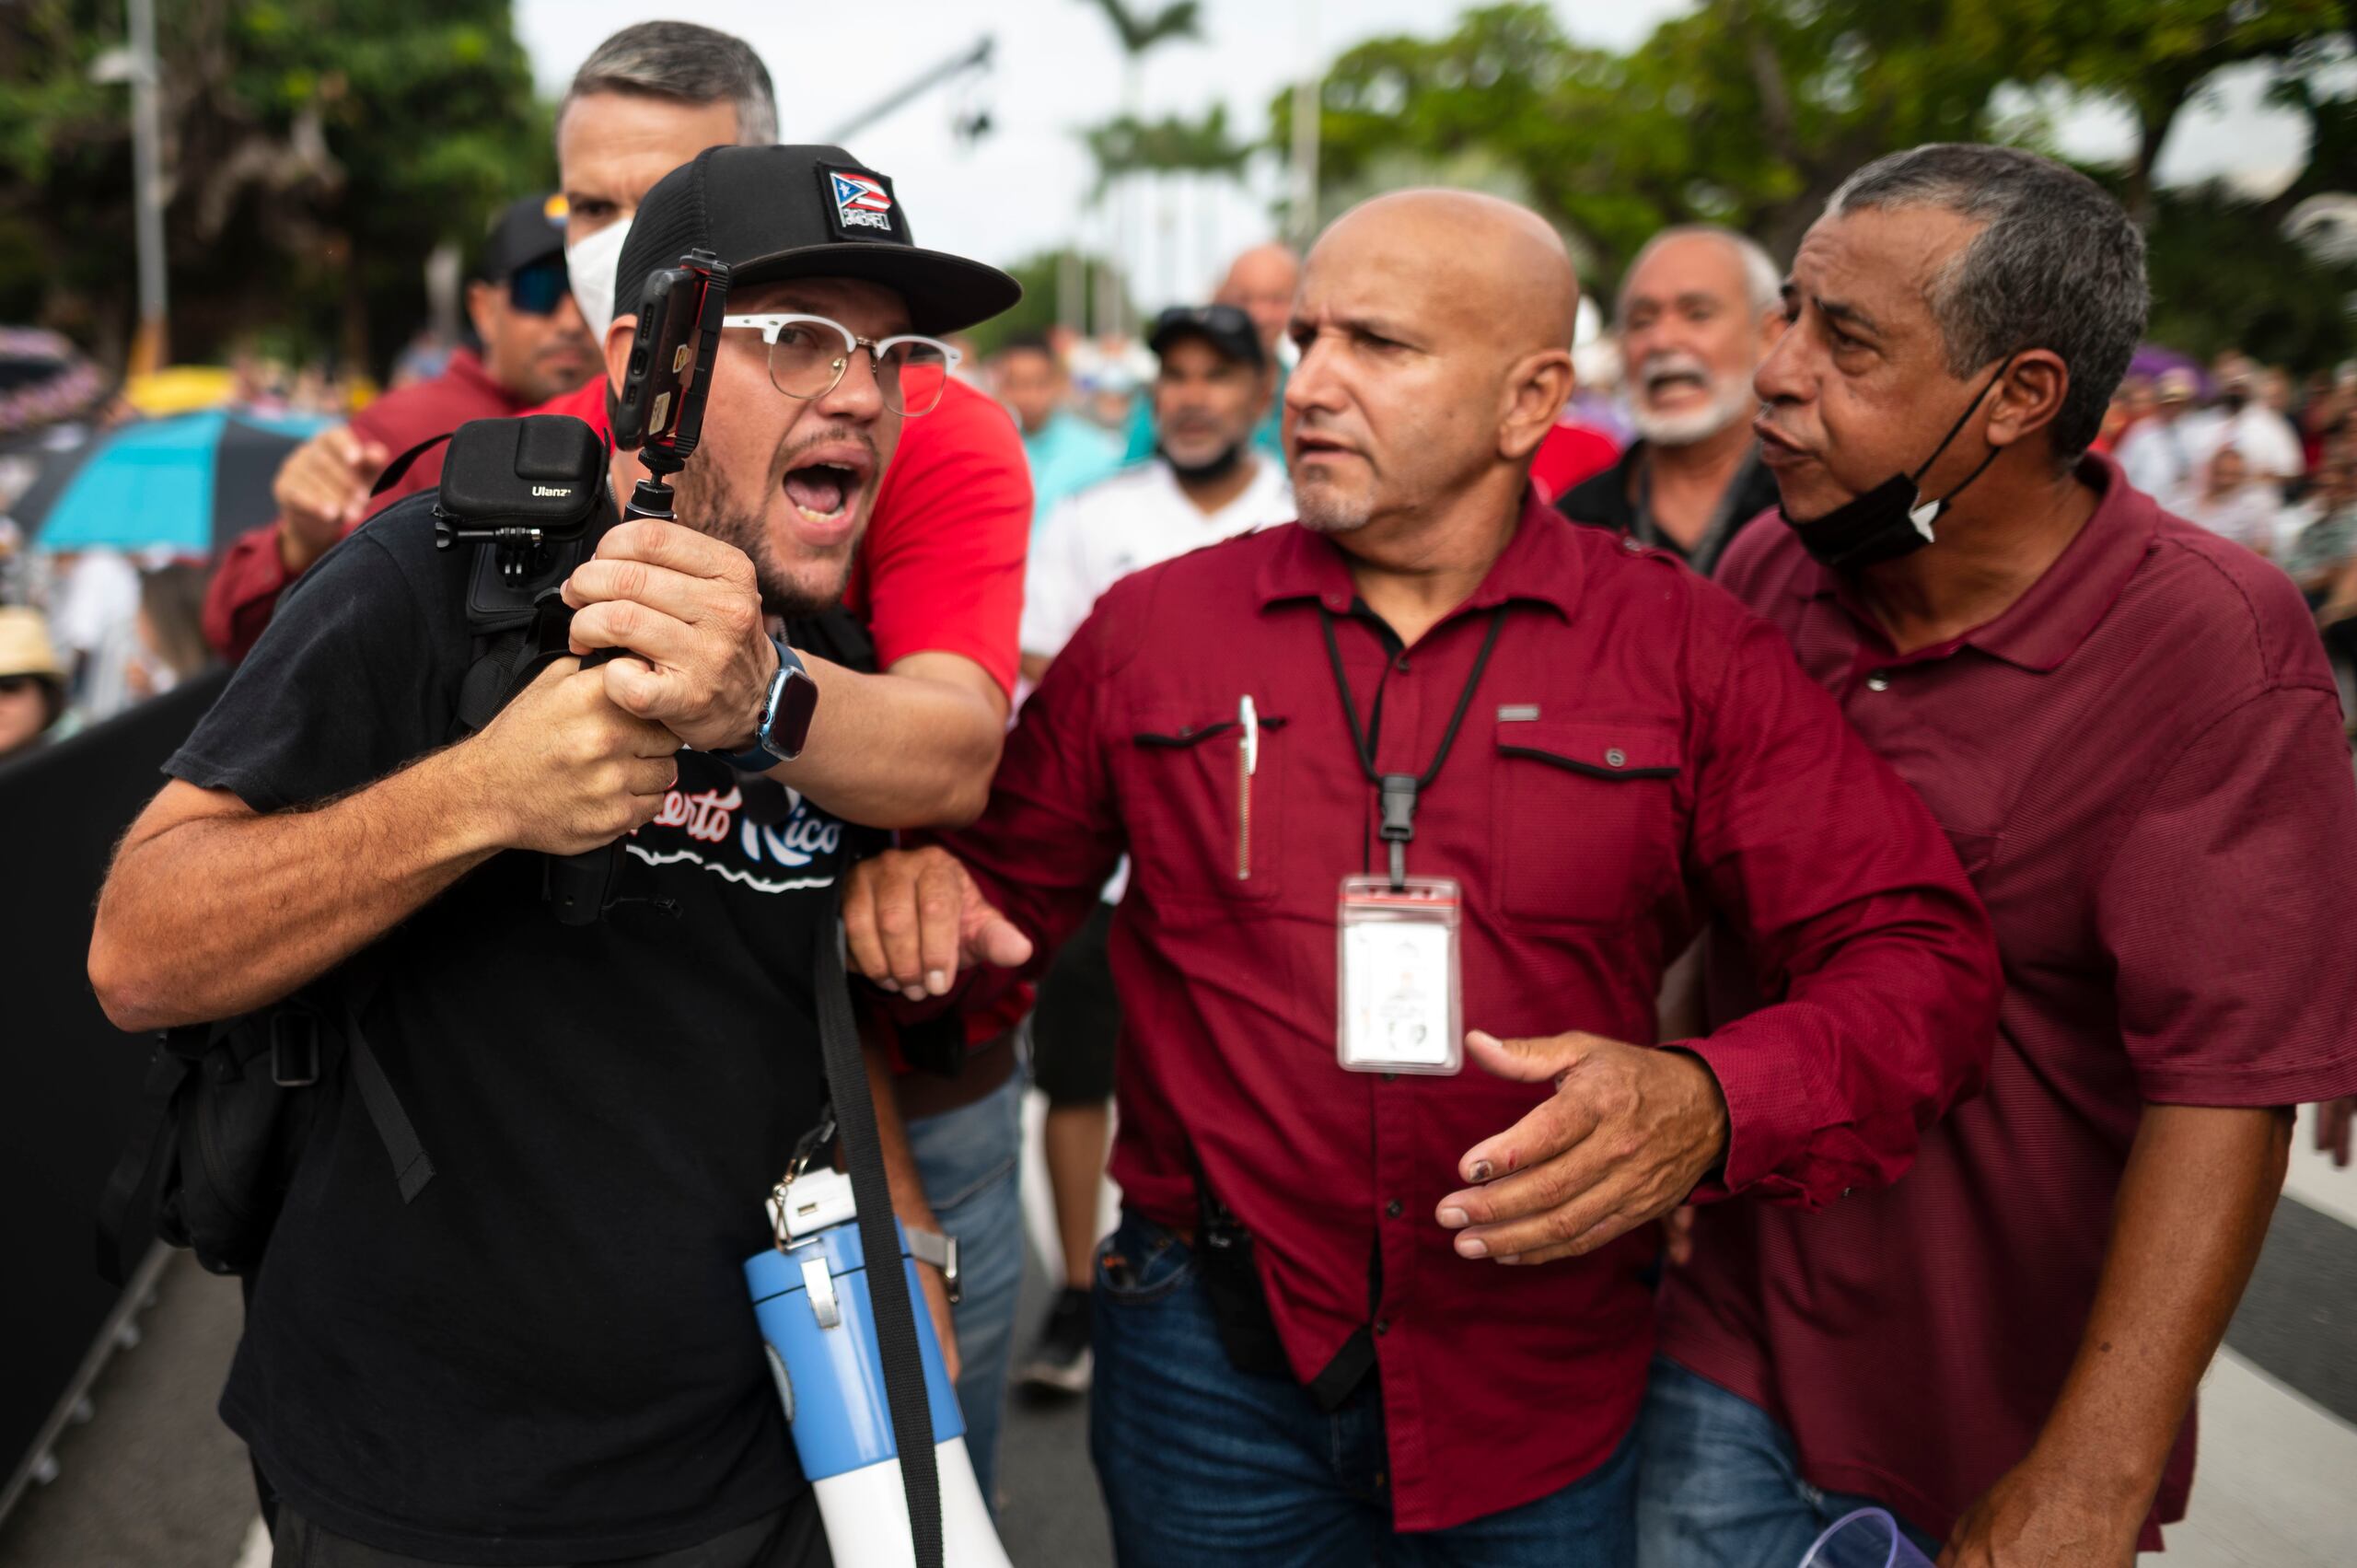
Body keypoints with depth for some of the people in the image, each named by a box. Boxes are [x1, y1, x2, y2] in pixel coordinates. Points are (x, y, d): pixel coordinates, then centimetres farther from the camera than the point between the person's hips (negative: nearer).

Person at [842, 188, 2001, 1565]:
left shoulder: (1687, 652, -4)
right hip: (1218, 1361, 1)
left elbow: (1922, 954, -8)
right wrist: (921, 892, -16)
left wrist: (1710, 1106, -26)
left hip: (1549, 1391, 0)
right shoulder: (1151, 629, 0)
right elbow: (1004, 890, 8)